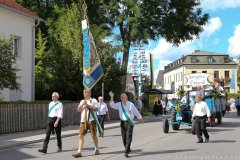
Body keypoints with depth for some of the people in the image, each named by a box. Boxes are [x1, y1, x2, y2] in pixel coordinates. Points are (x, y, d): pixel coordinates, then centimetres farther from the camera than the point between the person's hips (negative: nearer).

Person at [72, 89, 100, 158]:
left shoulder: (93, 100, 6)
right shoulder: (82, 101, 18)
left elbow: (96, 109, -6)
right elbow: (78, 110, 8)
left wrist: (88, 106, -15)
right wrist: (82, 104, -9)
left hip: (91, 120, -3)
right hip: (83, 120, 3)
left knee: (94, 135, 4)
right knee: (81, 135, -5)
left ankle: (97, 149, 21)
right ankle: (79, 152, -7)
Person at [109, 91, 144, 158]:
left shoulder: (130, 104, -1)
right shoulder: (119, 104, 6)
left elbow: (136, 112, 8)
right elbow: (112, 105, -5)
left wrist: (140, 118, 17)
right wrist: (111, 97, -16)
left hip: (129, 122, -3)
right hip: (123, 122, 3)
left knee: (129, 137, -10)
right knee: (124, 137, 8)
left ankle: (126, 152, -11)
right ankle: (127, 149, 27)